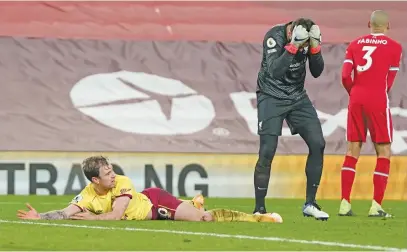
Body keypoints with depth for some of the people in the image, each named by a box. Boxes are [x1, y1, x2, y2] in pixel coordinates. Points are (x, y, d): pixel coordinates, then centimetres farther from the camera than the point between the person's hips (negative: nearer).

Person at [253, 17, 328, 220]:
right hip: (272, 97, -5)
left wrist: (315, 47, -20)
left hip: (297, 97, 5)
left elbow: (316, 72, -4)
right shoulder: (275, 36, -22)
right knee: (267, 152, -12)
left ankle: (310, 204, 6)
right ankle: (259, 209, -2)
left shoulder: (308, 37, -7)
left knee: (317, 144, -5)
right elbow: (275, 71, -34)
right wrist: (293, 46, -41)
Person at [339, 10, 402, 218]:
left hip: (356, 99, 4)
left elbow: (345, 76, 1)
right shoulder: (393, 47, 1)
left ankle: (345, 204, 6)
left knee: (352, 151, 9)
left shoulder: (355, 44, 10)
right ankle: (376, 206, -5)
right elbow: (389, 82, 4)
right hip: (377, 101, -4)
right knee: (383, 152, 3)